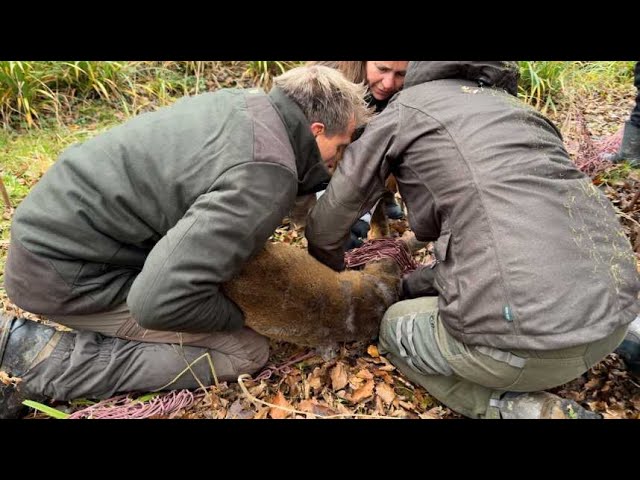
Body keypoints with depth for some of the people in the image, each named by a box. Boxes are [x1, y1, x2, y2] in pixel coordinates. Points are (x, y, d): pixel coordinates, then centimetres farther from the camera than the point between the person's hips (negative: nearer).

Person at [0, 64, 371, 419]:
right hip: (63, 269, -9)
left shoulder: (253, 103, 1)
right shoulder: (264, 178, -28)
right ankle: (44, 359, -7)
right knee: (246, 353, -8)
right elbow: (159, 299, -33)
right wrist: (236, 317, -12)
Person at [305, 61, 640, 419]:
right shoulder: (517, 111, 25)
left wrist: (332, 258, 32)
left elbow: (327, 225, 8)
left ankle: (528, 410, 6)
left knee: (396, 328, 22)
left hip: (527, 334, -7)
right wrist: (413, 284, 33)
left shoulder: (406, 108, 7)